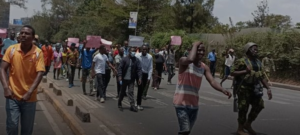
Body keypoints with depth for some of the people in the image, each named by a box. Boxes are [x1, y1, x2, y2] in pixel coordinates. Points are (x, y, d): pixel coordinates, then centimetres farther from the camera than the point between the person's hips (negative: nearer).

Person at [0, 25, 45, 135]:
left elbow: (40, 73, -15)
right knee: (12, 126, -2)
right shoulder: (11, 49, -4)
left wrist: (29, 92, -25)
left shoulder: (38, 53, -8)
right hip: (12, 95, 0)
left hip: (29, 98, 0)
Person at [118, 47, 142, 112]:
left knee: (131, 92, -4)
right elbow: (120, 68, -6)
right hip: (124, 79, -1)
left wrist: (139, 78, -13)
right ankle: (119, 104, 28)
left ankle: (132, 105, -3)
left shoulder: (136, 60, 1)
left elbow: (139, 69, -3)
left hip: (131, 79, 1)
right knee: (122, 92, 10)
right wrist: (120, 76, -15)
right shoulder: (124, 59, -4)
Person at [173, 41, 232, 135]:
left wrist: (223, 90, -23)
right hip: (182, 102, -6)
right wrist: (195, 45, -19)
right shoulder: (184, 61, -10)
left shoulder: (204, 67, 7)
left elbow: (212, 81, -5)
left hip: (194, 104, 6)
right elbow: (190, 59, -34)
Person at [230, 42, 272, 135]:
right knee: (243, 108, -3)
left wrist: (268, 88, 10)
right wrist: (245, 71, -21)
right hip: (244, 88, -7)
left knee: (259, 105, 6)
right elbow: (232, 72, -13)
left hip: (254, 88, 7)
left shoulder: (258, 62, 14)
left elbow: (262, 76, 16)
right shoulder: (242, 61, -9)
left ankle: (248, 124, 23)